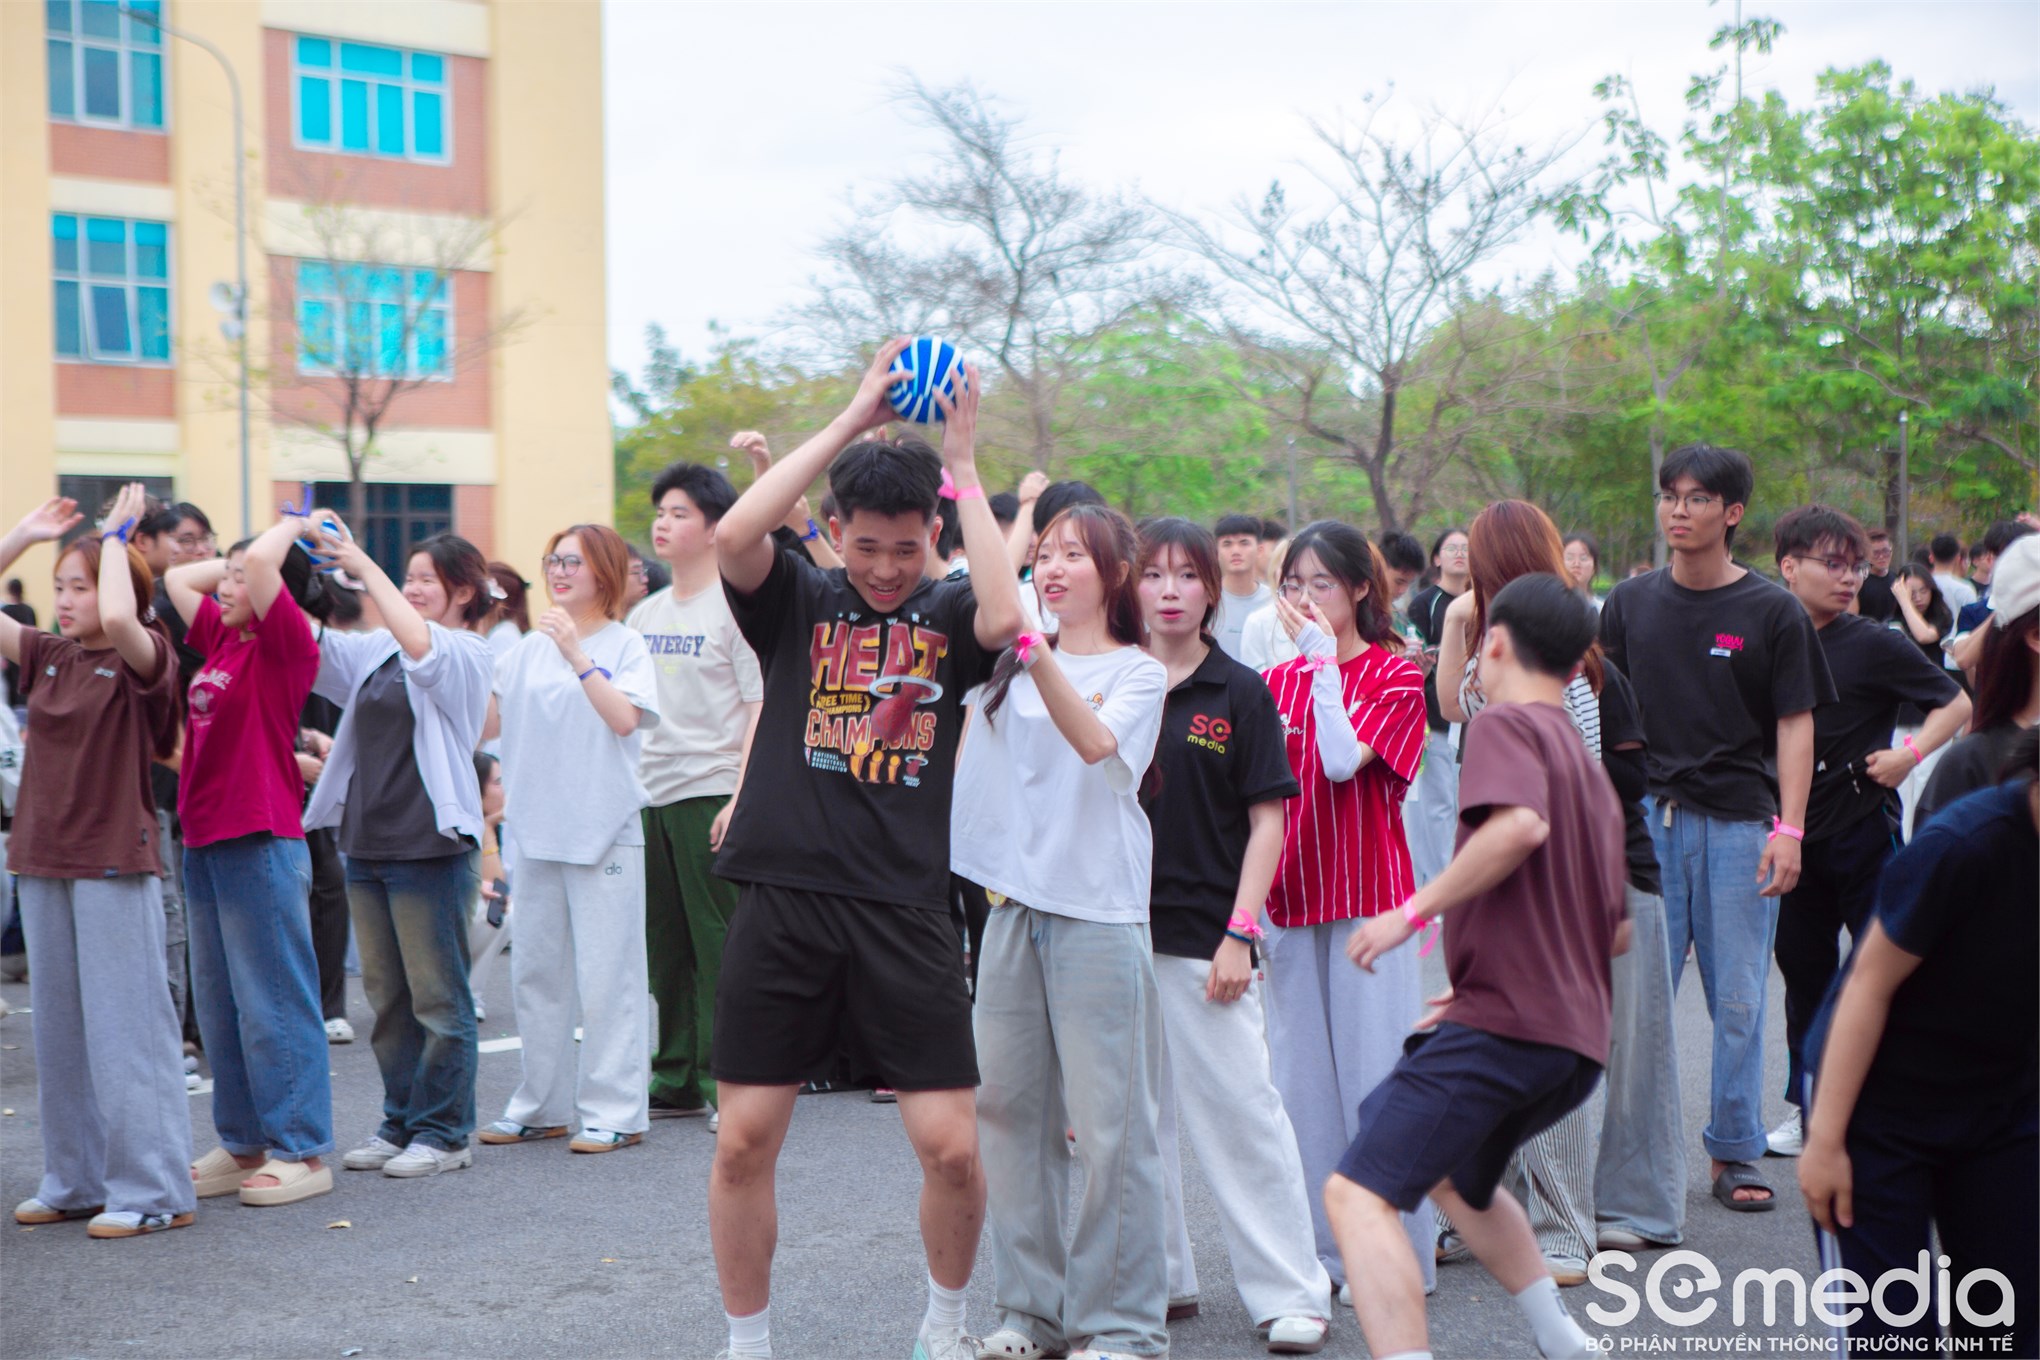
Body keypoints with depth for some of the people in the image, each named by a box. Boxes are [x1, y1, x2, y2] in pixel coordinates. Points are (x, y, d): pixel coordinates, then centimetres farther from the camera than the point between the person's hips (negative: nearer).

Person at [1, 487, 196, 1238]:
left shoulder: (144, 660, -8)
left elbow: (118, 618, -29)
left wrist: (115, 534, -15)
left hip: (116, 866, -7)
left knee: (125, 1033, -4)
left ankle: (153, 1191, 3)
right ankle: (73, 1182, 23)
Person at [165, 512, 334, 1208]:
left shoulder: (286, 643, -9)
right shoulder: (222, 638, 13)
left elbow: (264, 561, -23)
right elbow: (178, 577, 26)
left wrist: (292, 526, -5)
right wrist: (239, 565, 18)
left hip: (261, 844, -9)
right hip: (205, 840, 9)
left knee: (273, 1005, -3)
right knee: (219, 1006, 13)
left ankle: (302, 1152, 5)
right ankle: (244, 1145, 23)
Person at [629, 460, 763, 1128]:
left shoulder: (735, 608, -5)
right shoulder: (645, 615, 15)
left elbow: (763, 710, -10)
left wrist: (742, 796, -18)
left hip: (711, 793, -7)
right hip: (649, 796, 7)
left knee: (719, 942, -3)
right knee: (664, 945, 10)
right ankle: (675, 1080, 19)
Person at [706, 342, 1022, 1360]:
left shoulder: (948, 614, 6)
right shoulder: (797, 602, 5)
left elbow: (1004, 618, -18)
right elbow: (733, 536, -15)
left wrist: (961, 462, -11)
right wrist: (854, 418, -12)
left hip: (905, 912, 0)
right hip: (782, 903, 0)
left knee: (954, 1149, -2)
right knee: (743, 1142, 3)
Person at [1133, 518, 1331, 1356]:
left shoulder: (1240, 692, 0)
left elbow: (1267, 820, -1)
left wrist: (1239, 933, -9)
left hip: (1203, 938, -3)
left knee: (1240, 1112, -3)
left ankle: (1291, 1292, 7)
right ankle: (1157, 1278, 24)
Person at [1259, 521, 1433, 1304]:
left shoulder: (1395, 677, -4)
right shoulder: (1278, 682, 11)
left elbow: (1342, 762, -19)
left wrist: (1323, 661, -16)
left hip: (1368, 893, -5)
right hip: (1291, 894, 5)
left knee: (1372, 1068, -2)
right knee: (1302, 1075, 8)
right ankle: (1321, 1248, 17)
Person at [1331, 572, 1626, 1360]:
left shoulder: (1504, 723, -3)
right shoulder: (1591, 769, 24)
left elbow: (1521, 822, -26)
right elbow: (1618, 932, 26)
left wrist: (1414, 912, -19)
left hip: (1504, 1023, -10)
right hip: (1578, 1039, 10)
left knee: (1358, 1195, -16)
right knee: (1458, 1176, 33)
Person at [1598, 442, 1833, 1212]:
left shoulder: (1772, 613, 1)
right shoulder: (1630, 604, 9)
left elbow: (1795, 724, -1)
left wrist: (1788, 828, -10)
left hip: (1740, 822, -2)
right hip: (1647, 819, 2)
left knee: (1738, 999, 3)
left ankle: (1733, 1154, 14)